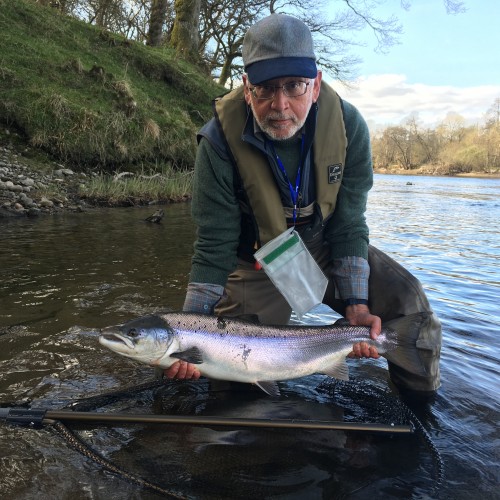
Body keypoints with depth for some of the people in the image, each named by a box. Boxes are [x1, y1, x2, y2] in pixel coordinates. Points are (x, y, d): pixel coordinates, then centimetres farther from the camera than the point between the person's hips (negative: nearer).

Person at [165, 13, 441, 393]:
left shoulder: (348, 125, -20)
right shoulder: (220, 141, -26)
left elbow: (348, 224, -12)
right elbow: (214, 245, -22)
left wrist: (356, 304, -19)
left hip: (325, 247, 2)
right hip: (256, 259, -1)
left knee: (408, 302, -15)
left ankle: (423, 404, 12)